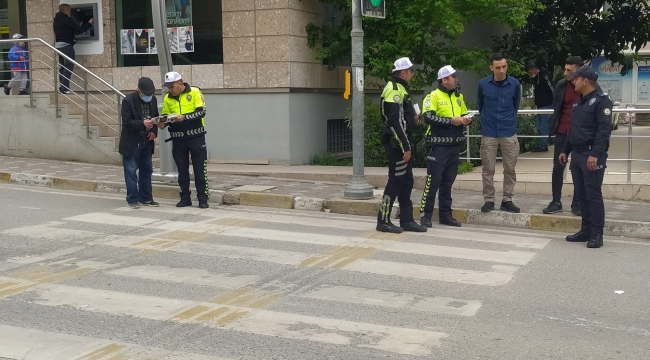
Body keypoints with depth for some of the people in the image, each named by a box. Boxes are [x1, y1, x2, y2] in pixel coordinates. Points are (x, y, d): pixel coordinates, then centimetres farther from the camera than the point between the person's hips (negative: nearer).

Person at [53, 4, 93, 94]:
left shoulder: (57, 19, 15)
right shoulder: (66, 19, -12)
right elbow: (79, 29, -13)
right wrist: (89, 23, 1)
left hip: (59, 44, 9)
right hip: (66, 45, -9)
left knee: (63, 67, 10)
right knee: (69, 67, -8)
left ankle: (62, 88, 8)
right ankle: (65, 88, -13)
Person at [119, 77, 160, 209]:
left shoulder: (153, 100, 2)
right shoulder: (128, 100, -15)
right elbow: (126, 122, -19)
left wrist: (154, 131, -5)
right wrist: (142, 123, -32)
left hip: (147, 141, 6)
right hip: (132, 142, -6)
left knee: (146, 170, 12)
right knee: (131, 171, -1)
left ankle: (146, 198, 21)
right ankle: (132, 199, 7)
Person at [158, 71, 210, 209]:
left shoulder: (194, 92, -7)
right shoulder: (167, 98, 6)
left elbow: (201, 112, -14)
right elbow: (165, 116, 11)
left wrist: (184, 117, -25)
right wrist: (163, 123, -12)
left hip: (196, 137, -4)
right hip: (178, 139, 4)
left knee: (200, 169, 0)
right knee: (182, 170, 10)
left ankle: (203, 198, 7)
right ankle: (185, 197, 19)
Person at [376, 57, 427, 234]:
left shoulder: (399, 88, 17)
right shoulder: (394, 90, -16)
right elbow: (395, 122, -22)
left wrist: (412, 117, 8)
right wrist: (405, 147, -22)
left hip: (402, 141, 10)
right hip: (396, 142, -10)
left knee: (406, 181, 12)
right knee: (395, 181, -5)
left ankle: (407, 220, 18)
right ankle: (383, 221, 2)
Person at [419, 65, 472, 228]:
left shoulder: (458, 96, 15)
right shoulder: (433, 96, -7)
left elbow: (464, 114, 24)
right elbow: (428, 117, -19)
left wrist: (466, 120, 0)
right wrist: (451, 121, -19)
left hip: (454, 145, 7)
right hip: (438, 145, -7)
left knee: (448, 182, 12)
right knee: (433, 181, -5)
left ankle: (445, 214, 18)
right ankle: (425, 215, 3)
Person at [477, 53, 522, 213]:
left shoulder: (515, 84, -4)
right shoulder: (483, 84, -5)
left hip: (509, 132, 1)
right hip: (489, 133, -1)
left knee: (510, 169, 6)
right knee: (488, 169, 4)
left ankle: (507, 200, 16)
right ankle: (489, 200, 14)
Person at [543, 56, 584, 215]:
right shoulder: (561, 85, -2)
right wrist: (555, 125, 10)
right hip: (562, 132, 3)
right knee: (557, 167, 4)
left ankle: (577, 204, 15)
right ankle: (556, 202, 12)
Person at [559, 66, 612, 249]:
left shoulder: (601, 100, -10)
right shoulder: (579, 102, 18)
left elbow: (604, 130, -18)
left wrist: (595, 154, -25)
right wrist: (565, 150, 20)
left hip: (592, 155, -9)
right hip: (577, 154, 9)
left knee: (593, 194, -7)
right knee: (581, 194, 10)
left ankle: (597, 233, -2)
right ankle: (586, 230, 16)